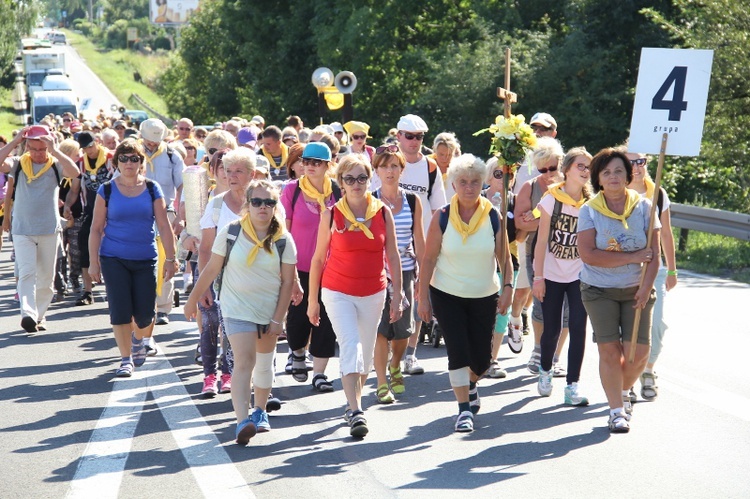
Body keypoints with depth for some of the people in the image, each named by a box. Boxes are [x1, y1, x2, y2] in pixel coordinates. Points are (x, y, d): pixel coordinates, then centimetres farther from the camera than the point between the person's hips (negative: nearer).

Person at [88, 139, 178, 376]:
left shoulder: (152, 189, 2)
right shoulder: (107, 190, 0)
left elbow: (164, 225, 1)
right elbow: (96, 228, 2)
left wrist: (170, 259, -4)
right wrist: (93, 262, -3)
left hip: (145, 259, 1)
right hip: (114, 259, -1)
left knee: (144, 314, 1)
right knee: (120, 311, -5)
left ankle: (138, 340, 35)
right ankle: (126, 359, 9)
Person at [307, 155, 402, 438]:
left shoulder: (383, 213, -1)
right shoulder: (331, 215, -4)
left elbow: (393, 257, 4)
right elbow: (318, 258, 2)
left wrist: (397, 296, 0)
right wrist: (312, 300, 4)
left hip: (373, 293, 3)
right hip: (337, 292, -3)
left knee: (366, 352, 11)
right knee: (351, 346, -17)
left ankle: (353, 402, 30)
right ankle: (356, 412, -19)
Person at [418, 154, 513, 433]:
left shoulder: (494, 217, -5)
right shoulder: (442, 218, -8)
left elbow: (504, 256, 1)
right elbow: (428, 259, -5)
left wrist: (507, 286, -10)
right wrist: (423, 298, -8)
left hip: (484, 296, 2)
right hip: (446, 295, -2)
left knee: (482, 358, 7)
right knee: (458, 351, -12)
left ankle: (471, 386, 42)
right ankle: (464, 409, 1)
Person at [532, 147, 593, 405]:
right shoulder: (551, 199, -5)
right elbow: (542, 240, -5)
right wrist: (538, 277, -8)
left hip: (580, 275, 1)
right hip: (552, 274, -1)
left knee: (578, 328, -7)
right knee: (551, 329, 5)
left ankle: (572, 386, -2)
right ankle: (545, 370, 34)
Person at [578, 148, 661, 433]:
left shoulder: (644, 207, -1)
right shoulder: (589, 211, -5)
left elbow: (654, 254, -2)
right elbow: (588, 254, -15)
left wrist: (645, 289, -14)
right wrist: (633, 258, -16)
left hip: (636, 290, 1)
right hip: (599, 291, -1)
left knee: (639, 351, -3)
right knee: (609, 350, -3)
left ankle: (623, 392, 27)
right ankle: (617, 410, 12)